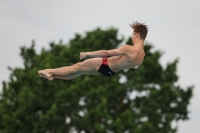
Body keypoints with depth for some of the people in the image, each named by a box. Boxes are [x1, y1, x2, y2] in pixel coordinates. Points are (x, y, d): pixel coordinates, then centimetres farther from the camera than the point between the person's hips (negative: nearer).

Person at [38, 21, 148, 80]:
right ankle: (53, 75, 29)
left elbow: (106, 53, -23)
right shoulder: (142, 54, -6)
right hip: (112, 71, 8)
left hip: (105, 65, -8)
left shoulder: (128, 49, -31)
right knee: (80, 71, 19)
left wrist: (87, 54, -12)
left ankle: (50, 72, 24)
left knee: (78, 67, 9)